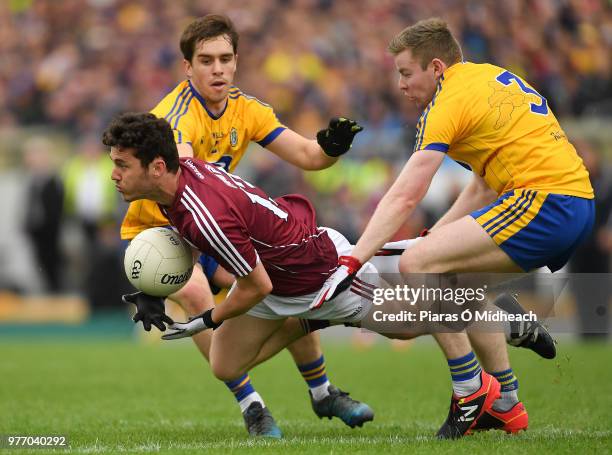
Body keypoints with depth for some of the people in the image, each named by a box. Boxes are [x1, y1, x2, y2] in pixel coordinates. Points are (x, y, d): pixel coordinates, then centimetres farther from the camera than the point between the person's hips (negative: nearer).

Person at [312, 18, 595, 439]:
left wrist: (351, 262, -10)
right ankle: (507, 408, 26)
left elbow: (404, 198, -11)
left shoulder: (450, 101, -6)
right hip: (579, 200, 10)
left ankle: (471, 395, -8)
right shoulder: (494, 77, 22)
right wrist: (435, 236, 20)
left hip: (545, 202, -10)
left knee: (417, 264, -14)